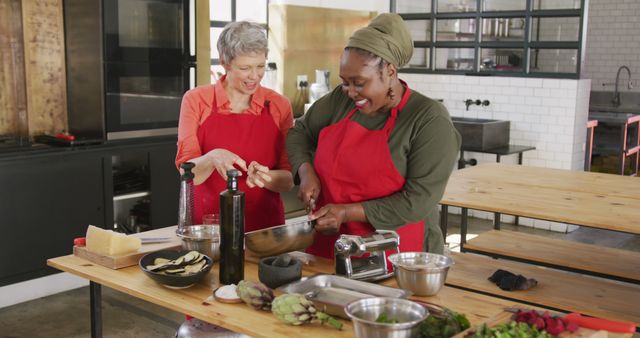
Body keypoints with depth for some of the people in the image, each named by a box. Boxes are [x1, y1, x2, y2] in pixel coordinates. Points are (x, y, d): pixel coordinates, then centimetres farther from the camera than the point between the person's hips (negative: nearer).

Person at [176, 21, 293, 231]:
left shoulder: (279, 105, 3)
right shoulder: (197, 100, 1)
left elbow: (288, 180, 4)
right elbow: (187, 173, -3)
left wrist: (264, 178, -16)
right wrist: (212, 158, -22)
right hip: (208, 224, 0)